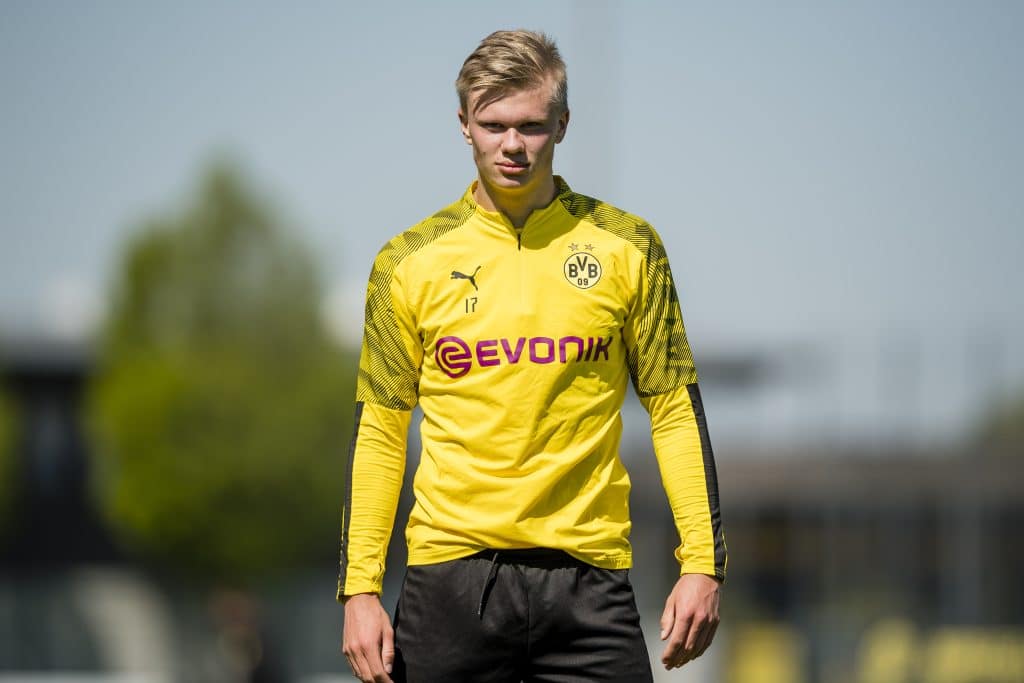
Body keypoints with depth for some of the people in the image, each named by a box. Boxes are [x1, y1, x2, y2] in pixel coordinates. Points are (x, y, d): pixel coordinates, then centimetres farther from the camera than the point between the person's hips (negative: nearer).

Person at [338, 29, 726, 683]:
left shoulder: (627, 249, 5)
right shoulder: (409, 263, 6)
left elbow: (675, 410, 7)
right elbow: (379, 433, 8)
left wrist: (702, 563, -2)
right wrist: (360, 588, 0)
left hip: (588, 578, 0)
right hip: (449, 573, 0)